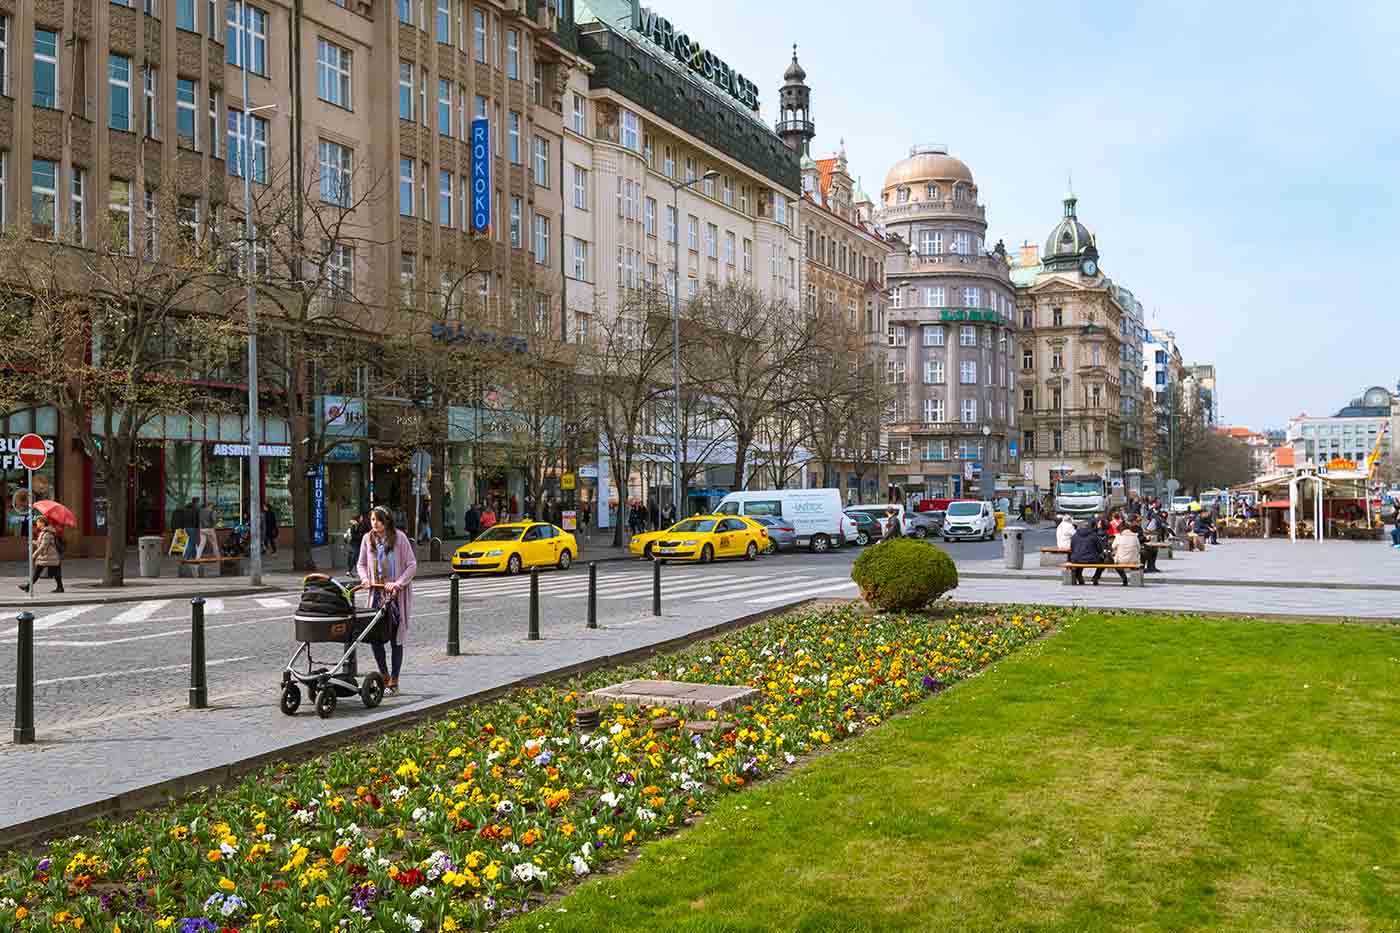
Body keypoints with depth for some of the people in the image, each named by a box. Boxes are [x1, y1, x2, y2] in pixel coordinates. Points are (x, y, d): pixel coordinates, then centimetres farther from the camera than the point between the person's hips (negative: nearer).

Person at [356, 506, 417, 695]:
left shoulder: (399, 537, -8)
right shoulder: (367, 539, 4)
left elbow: (412, 565, -7)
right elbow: (362, 564, 14)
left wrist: (398, 583, -17)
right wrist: (365, 579, -5)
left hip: (397, 595, -4)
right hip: (376, 593, 4)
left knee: (396, 639, 2)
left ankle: (393, 682, 12)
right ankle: (384, 676, 20)